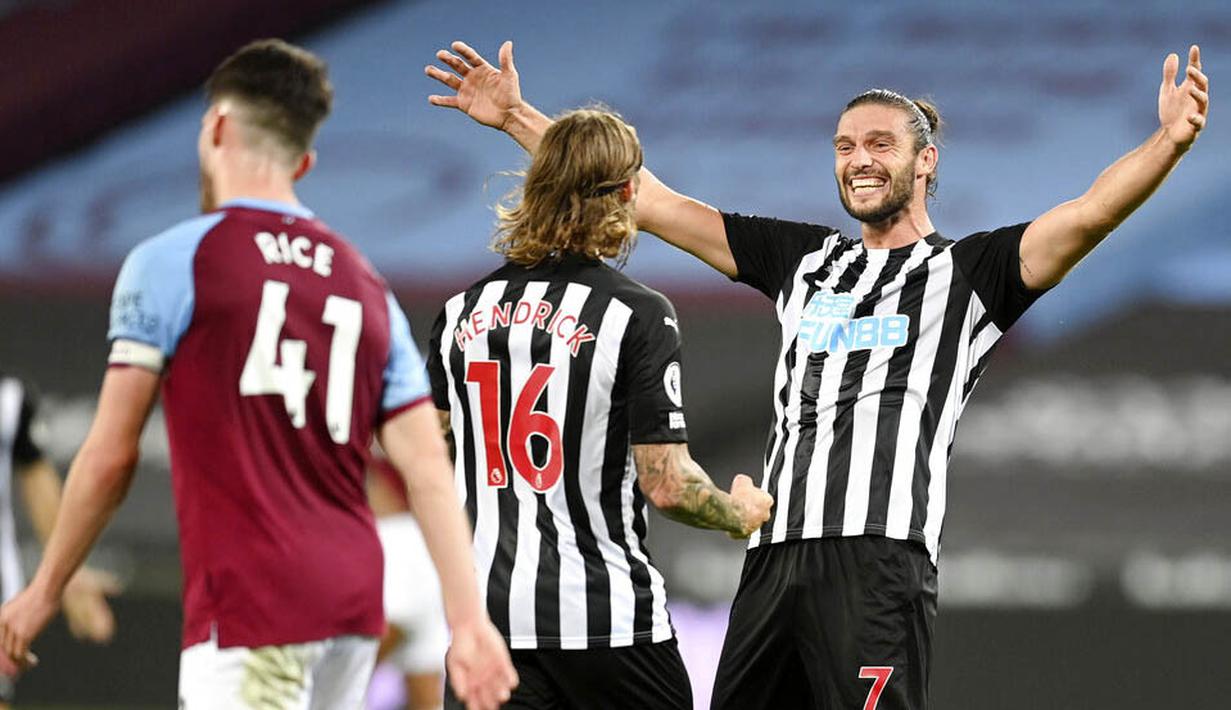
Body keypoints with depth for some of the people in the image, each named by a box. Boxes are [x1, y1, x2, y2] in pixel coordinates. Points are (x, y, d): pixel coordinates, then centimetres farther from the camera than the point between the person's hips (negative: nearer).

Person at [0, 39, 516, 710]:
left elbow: (110, 455, -3)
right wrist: (469, 619, 2)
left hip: (248, 605, -7)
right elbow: (429, 470, 7)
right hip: (353, 601, 7)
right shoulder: (366, 288, 16)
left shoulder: (173, 260, -2)